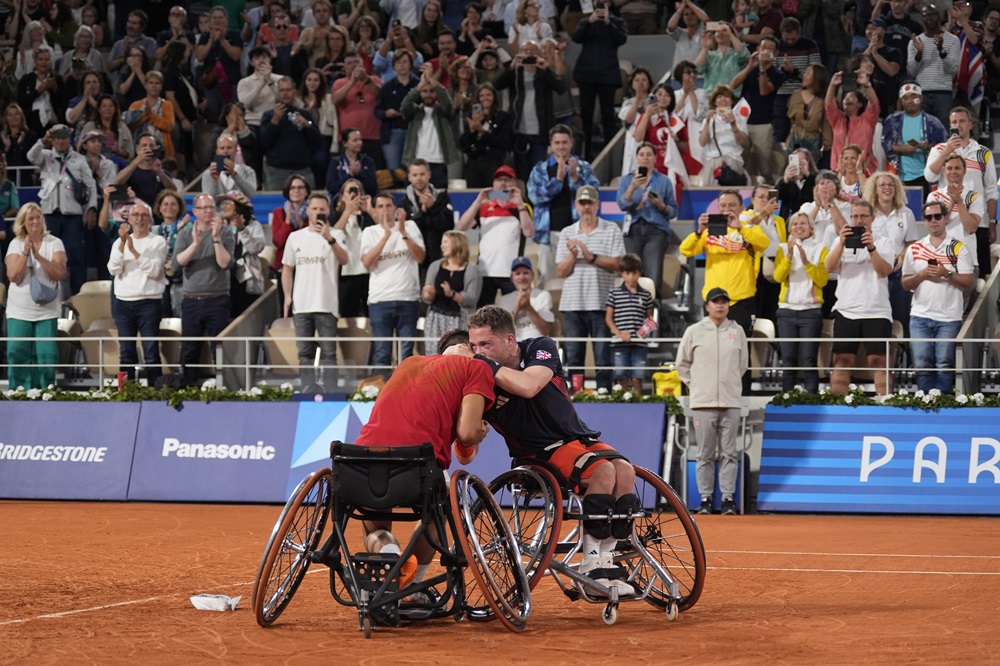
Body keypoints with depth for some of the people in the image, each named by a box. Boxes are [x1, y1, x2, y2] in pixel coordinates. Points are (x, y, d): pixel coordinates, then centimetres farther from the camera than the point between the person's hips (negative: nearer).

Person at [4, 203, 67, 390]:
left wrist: (38, 256, -20)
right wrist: (25, 253, -19)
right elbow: (14, 276, -9)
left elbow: (60, 273, -12)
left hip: (47, 311, 0)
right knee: (17, 355, -5)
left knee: (47, 357, -5)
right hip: (19, 312, 0)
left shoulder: (54, 243, 0)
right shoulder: (16, 244, 1)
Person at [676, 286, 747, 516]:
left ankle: (728, 498, 4)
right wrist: (695, 385, 7)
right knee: (705, 454, 1)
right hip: (703, 402, -1)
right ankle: (705, 498, 6)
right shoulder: (694, 331, 4)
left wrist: (731, 384, 12)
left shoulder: (737, 331, 8)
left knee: (729, 453, 1)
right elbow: (682, 363, 11)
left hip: (730, 402, 1)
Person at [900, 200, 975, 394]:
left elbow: (969, 282, -2)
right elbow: (905, 283, 10)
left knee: (944, 366, -3)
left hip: (949, 317, -2)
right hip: (920, 316, 2)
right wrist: (922, 275, -9)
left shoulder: (959, 248, 3)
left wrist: (947, 274, -16)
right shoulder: (915, 249, 11)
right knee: (922, 365, 0)